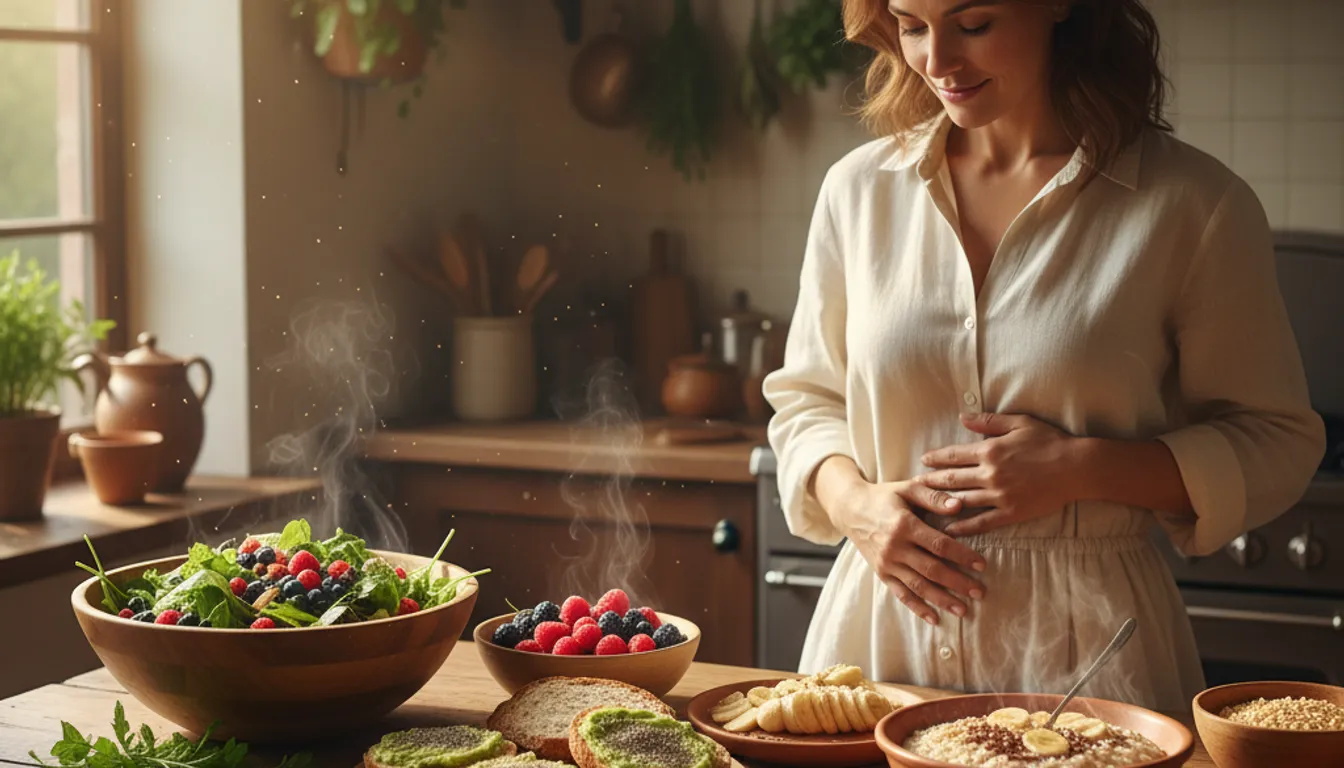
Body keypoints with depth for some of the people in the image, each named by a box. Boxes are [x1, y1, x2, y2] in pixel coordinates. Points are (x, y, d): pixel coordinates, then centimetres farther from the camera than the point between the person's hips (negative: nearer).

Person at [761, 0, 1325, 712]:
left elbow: (1278, 445, -2)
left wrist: (1083, 468, -16)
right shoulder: (860, 188, 4)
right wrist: (855, 503, -8)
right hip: (880, 639, 3)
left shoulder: (1193, 205, -7)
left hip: (1084, 651, -3)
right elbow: (805, 398, 14)